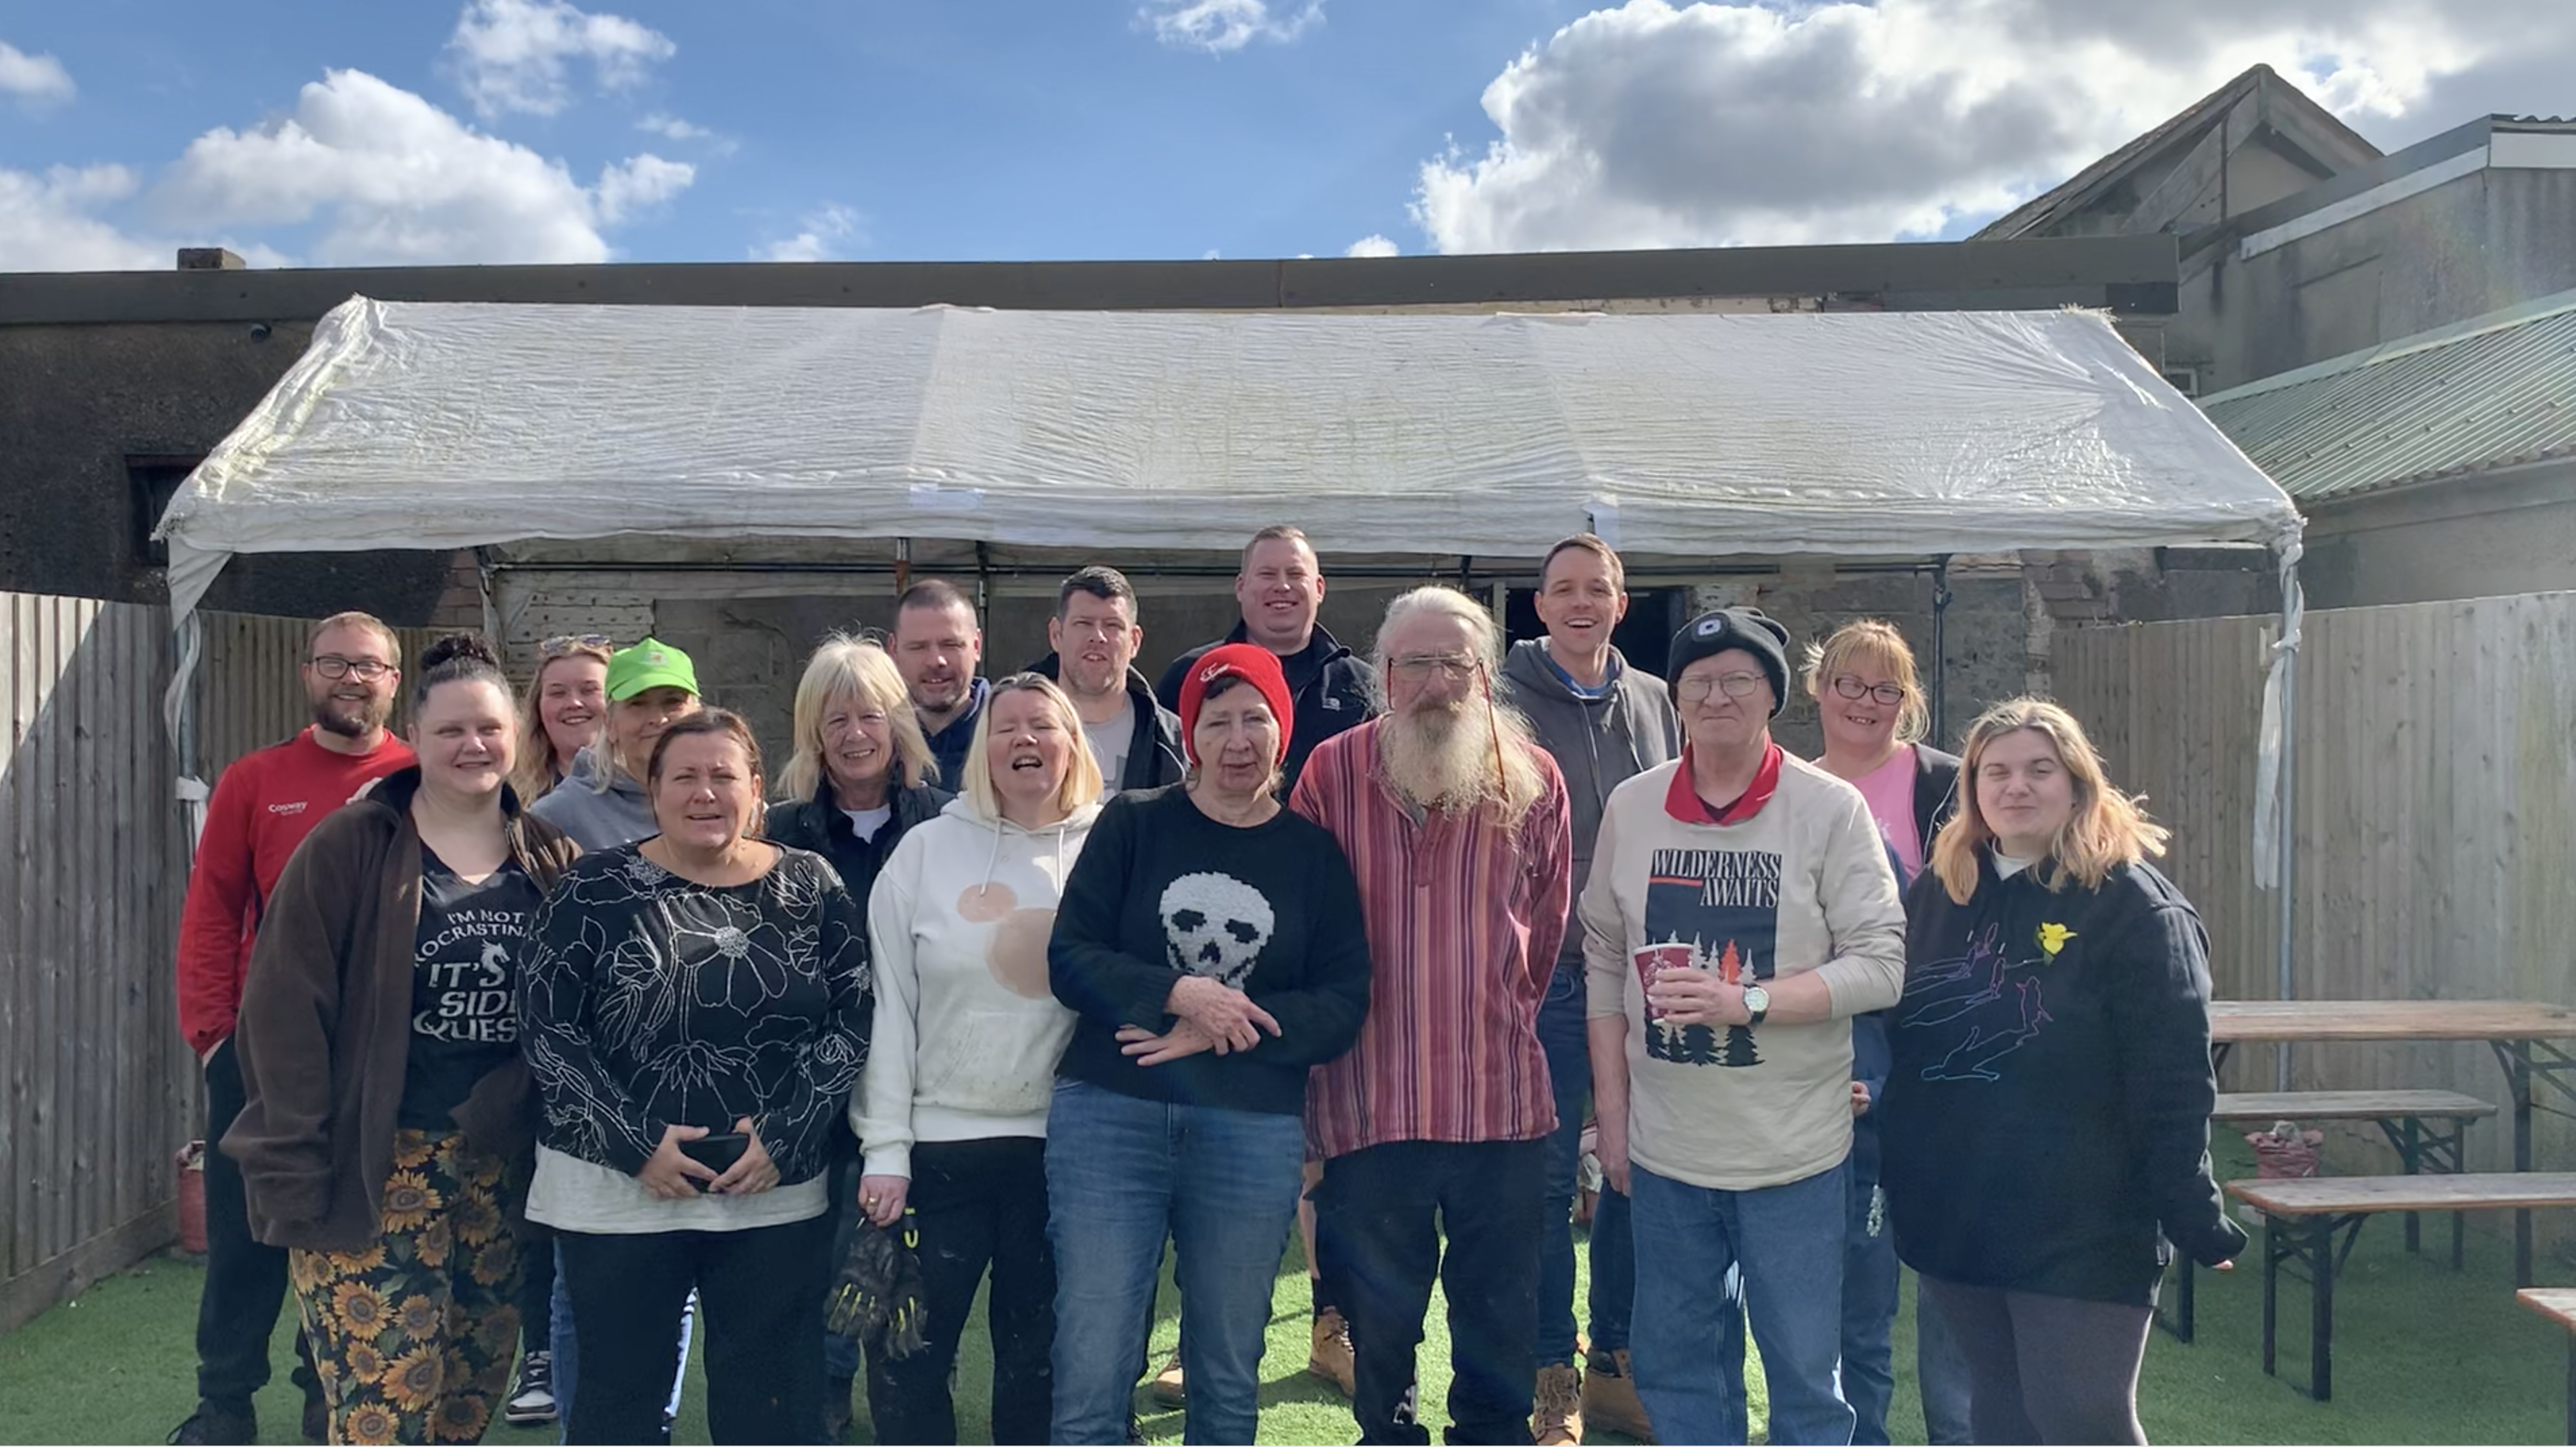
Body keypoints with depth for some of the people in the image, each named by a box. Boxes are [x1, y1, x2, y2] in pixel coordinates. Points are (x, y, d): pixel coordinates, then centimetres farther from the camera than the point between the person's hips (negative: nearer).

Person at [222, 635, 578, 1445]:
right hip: (376, 1170, -4)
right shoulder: (347, 850, -6)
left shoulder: (551, 861, 7)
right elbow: (287, 1014, -8)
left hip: (504, 1168, 4)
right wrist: (296, 1172, -12)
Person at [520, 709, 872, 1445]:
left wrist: (783, 1136, -11)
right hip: (619, 1191, -1)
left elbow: (852, 1021, 0)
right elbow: (546, 1028, -5)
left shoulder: (810, 887, 2)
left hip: (776, 1194, 1)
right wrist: (634, 1144, -12)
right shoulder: (596, 888, -2)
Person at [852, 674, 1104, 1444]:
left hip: (1063, 1144, 1)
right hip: (939, 1143, 0)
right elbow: (889, 1006, -2)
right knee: (905, 1357, 6)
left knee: (1038, 1356, 14)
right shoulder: (927, 848, 0)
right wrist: (885, 1148, -6)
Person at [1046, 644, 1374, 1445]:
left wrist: (1222, 1030, -13)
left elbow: (1343, 1004, 0)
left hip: (1254, 1135, 1)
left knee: (1228, 1381, 13)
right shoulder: (1131, 823, 3)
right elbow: (1068, 956, -2)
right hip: (1109, 1118, -1)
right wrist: (1177, 994, -16)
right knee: (1090, 1382, 1)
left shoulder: (1316, 854, 5)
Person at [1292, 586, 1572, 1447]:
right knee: (1378, 1319, 14)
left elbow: (1546, 925, 12)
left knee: (1500, 1313, 14)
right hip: (1370, 1097, -1)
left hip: (1501, 1097, 1)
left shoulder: (1534, 780, 1)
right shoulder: (1332, 771, -4)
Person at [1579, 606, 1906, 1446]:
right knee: (1672, 1365, 15)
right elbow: (1604, 961, 7)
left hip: (1795, 1153, -3)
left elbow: (1881, 964, -10)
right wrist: (1612, 1115, 6)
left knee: (1804, 1372, 9)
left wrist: (1747, 1001, -22)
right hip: (1664, 1149, 3)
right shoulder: (1631, 807, 2)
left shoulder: (1831, 809, -8)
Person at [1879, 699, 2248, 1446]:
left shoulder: (2135, 906, -10)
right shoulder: (1938, 892, 7)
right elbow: (1900, 1038, 12)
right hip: (1950, 1215, 6)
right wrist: (1898, 1173, 6)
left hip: (2082, 1230, -5)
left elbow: (2174, 1081, -12)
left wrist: (2194, 1219, -14)